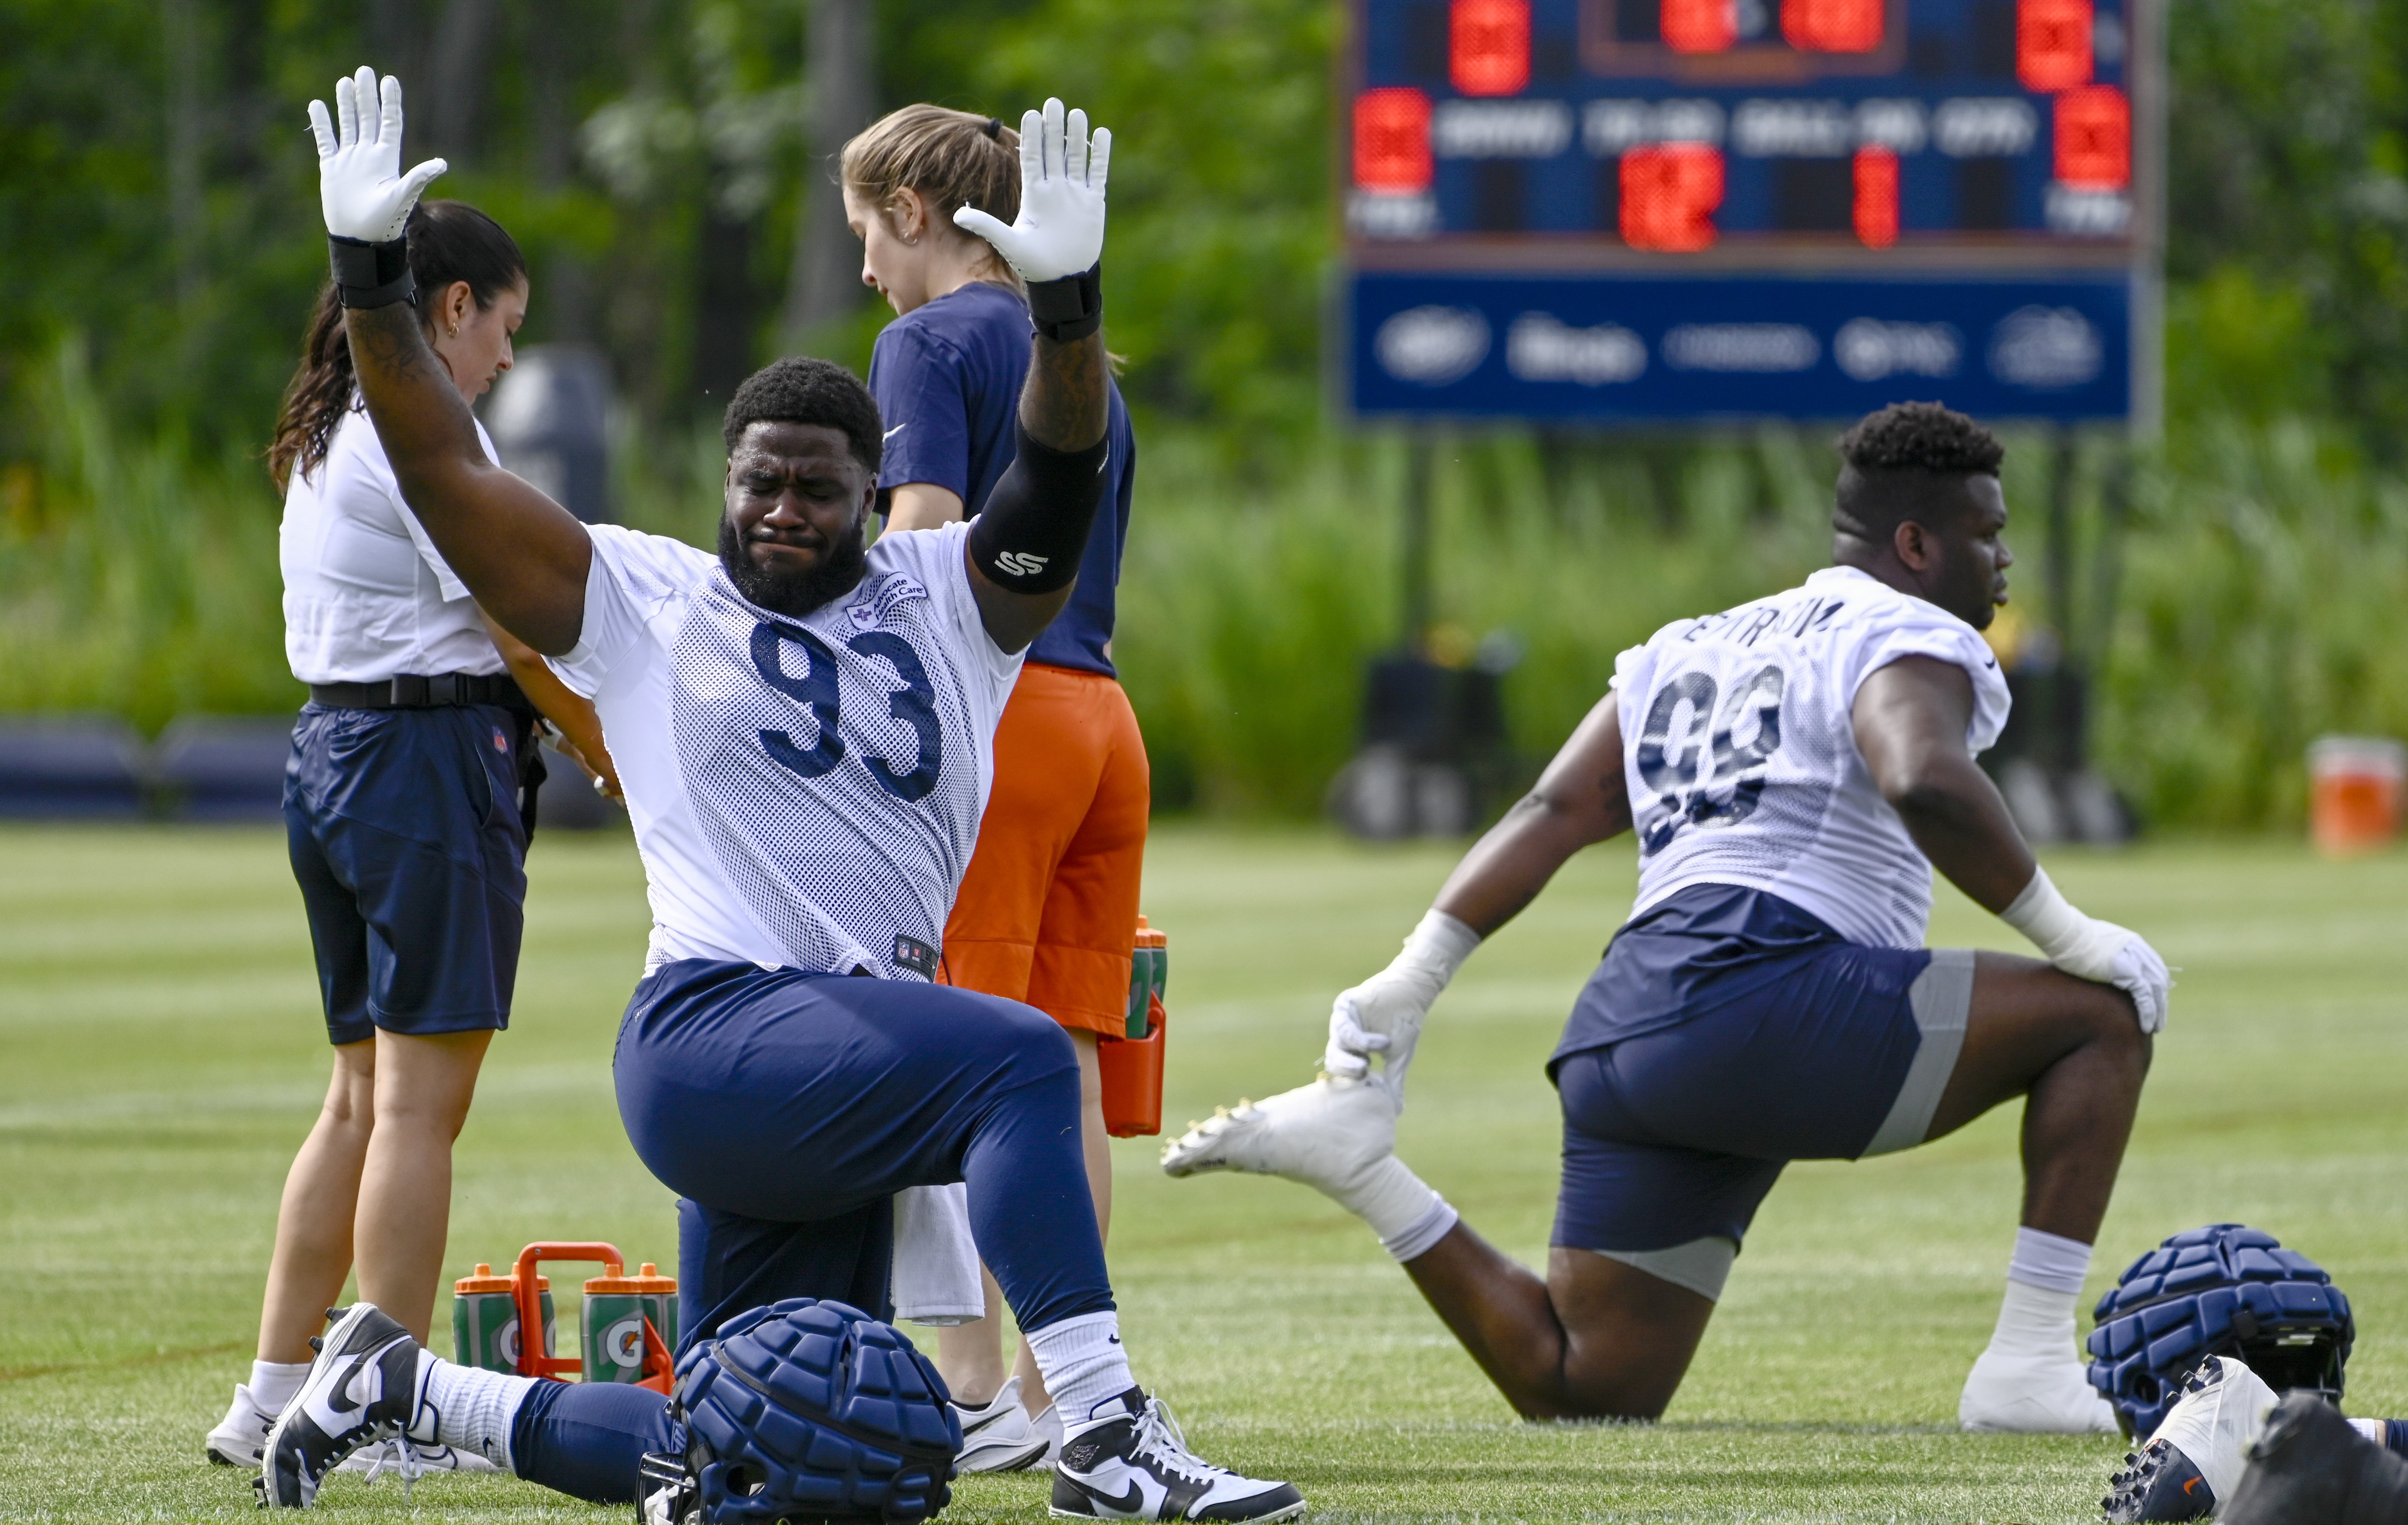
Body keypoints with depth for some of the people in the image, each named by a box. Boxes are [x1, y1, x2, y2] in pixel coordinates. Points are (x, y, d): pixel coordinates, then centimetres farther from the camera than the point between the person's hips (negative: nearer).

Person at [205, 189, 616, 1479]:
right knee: (420, 1097, -7)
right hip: (433, 756, -9)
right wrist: (629, 766, -2)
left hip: (329, 751, 9)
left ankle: (273, 1397, 12)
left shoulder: (325, 441, 16)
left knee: (362, 1097, 13)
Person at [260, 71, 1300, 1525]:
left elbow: (1059, 477, -1)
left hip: (844, 1053, 6)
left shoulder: (948, 602, 15)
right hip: (717, 1034, -6)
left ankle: (408, 1386, 28)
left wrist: (1067, 304, -19)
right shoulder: (644, 602, 9)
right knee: (1022, 1061, -30)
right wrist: (373, 281, -5)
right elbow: (442, 468, 6)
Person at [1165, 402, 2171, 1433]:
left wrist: (1410, 982, 15)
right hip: (1764, 998, -8)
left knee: (1585, 1394, 17)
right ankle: (2028, 1369, -12)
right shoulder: (1909, 642, 2)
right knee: (2103, 1014, -3)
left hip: (1624, 1027, 8)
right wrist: (2059, 931, -11)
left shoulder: (1692, 649, 28)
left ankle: (1354, 1155, 8)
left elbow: (1557, 810, 19)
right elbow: (1924, 782, -21)